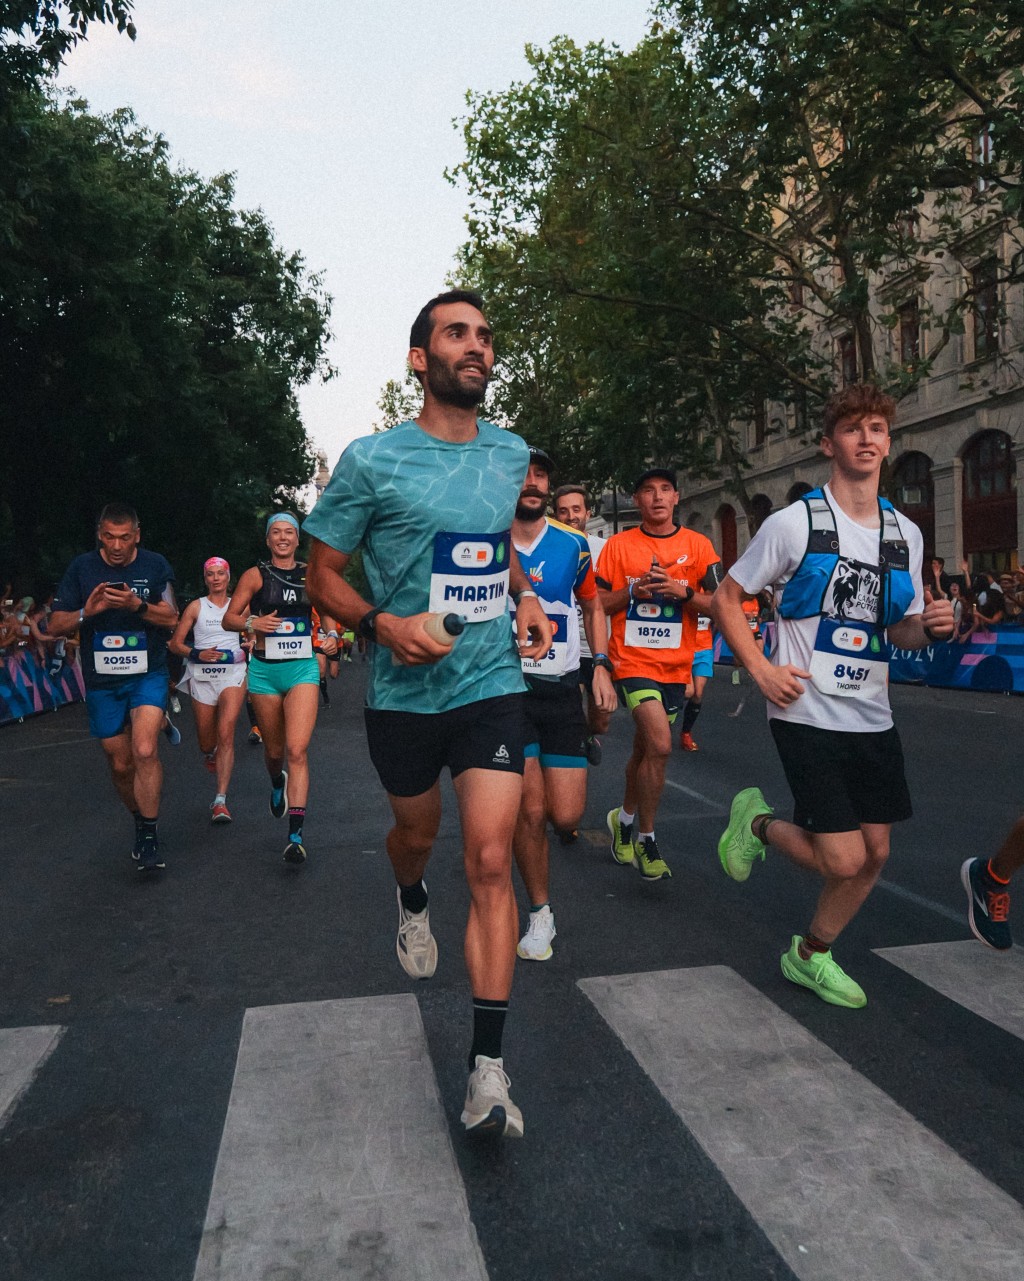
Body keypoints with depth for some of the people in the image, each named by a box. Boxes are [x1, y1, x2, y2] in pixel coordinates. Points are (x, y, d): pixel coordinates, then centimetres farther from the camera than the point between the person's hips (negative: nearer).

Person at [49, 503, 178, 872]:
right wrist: (88, 611, -18)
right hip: (102, 681, 2)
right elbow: (56, 626, 1)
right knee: (120, 764, 9)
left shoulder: (155, 565, -1)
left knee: (144, 750, -21)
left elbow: (170, 618, -7)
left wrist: (136, 605, -24)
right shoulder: (81, 568, 0)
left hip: (147, 674, -2)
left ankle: (149, 835, -8)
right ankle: (140, 822, 33)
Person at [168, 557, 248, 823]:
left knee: (225, 733, -19)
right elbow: (175, 644, 4)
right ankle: (211, 754, 48)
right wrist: (198, 654, -12)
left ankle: (220, 801, -19)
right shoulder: (196, 607, 6)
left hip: (232, 673, -1)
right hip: (201, 675, 1)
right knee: (206, 743, 7)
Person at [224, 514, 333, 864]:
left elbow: (327, 613, 19)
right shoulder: (255, 575, 3)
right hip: (264, 670, 1)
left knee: (297, 750, -14)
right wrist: (252, 623, -15)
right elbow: (228, 619, 3)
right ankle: (277, 783, 50)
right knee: (274, 750, 13)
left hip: (303, 668, -1)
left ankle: (296, 835, -13)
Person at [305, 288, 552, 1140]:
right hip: (404, 694, -1)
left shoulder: (511, 455, 6)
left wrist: (527, 597, 6)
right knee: (418, 832, 20)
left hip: (494, 686, 2)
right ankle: (412, 904, 59)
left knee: (491, 862, -7)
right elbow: (323, 574, -2)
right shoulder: (372, 462, -8)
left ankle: (489, 1067, 1)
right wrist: (381, 623, -21)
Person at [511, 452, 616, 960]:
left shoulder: (573, 545, 4)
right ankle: (540, 913, 16)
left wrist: (601, 665, 6)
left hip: (562, 689, 2)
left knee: (566, 816, -2)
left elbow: (592, 606, 18)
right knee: (530, 810, -7)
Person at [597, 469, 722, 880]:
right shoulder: (618, 544, 2)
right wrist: (634, 590, -13)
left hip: (675, 665, 3)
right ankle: (646, 839, -1)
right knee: (660, 744, -18)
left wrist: (683, 591, -15)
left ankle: (625, 820, 37)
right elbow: (597, 604, 3)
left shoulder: (697, 545, 5)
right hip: (632, 660, -3)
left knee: (645, 749, 13)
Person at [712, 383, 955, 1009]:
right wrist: (762, 670, -12)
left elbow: (901, 629, 17)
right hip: (809, 716, -6)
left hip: (874, 720, 6)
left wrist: (932, 625, -6)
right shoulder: (794, 522, -8)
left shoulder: (906, 534, 8)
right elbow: (727, 598, -2)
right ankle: (760, 823, 21)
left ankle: (812, 955, 31)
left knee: (874, 852, 9)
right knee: (844, 860, -10)